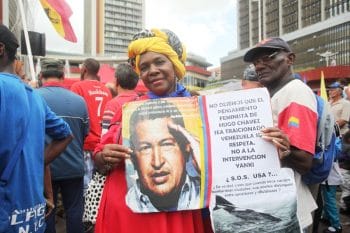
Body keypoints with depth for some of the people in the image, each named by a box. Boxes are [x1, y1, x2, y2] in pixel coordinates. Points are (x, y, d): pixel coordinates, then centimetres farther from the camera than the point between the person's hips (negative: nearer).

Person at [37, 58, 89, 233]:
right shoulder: (79, 100, -6)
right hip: (74, 167, 2)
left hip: (44, 167, -1)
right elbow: (85, 134, 2)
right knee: (74, 210, 14)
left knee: (46, 211, 14)